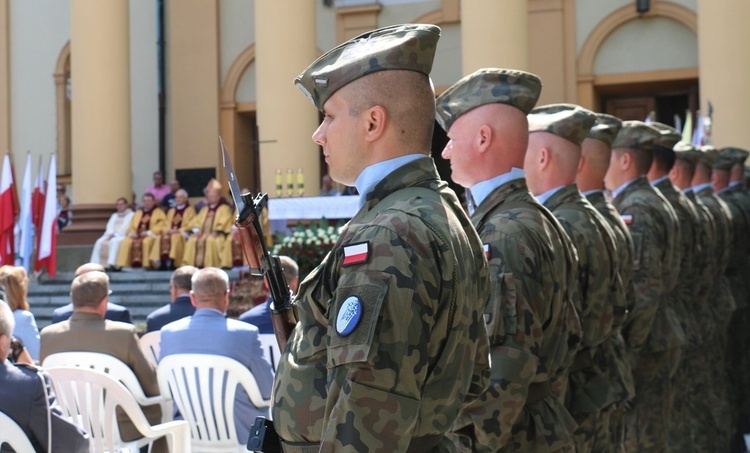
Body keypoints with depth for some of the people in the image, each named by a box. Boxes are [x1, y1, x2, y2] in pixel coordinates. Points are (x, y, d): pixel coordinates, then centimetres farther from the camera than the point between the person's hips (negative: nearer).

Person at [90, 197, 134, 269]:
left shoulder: (131, 215, 7)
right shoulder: (114, 215, 29)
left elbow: (125, 228, -6)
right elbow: (109, 226, 15)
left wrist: (115, 234, -15)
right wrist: (111, 233, -8)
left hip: (122, 235, -6)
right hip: (111, 235, 6)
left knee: (114, 241, -39)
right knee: (99, 242, -23)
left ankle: (111, 264, -50)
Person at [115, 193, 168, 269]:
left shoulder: (159, 212, 11)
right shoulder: (138, 212, 27)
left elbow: (161, 226, -4)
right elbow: (132, 226, 21)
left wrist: (148, 232, -15)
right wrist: (132, 233, -2)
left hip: (151, 235, -4)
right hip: (137, 235, 4)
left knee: (146, 242, -39)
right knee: (126, 242, -25)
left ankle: (145, 264, -41)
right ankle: (123, 264, -30)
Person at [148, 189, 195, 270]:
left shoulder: (190, 210, 10)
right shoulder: (171, 211, 27)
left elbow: (190, 225, -2)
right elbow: (167, 224, 21)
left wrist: (177, 231, -14)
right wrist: (168, 230, -4)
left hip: (182, 234, -4)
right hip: (170, 233, 5)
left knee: (175, 238, -38)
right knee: (161, 238, -28)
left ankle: (171, 263, -43)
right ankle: (163, 264, -37)